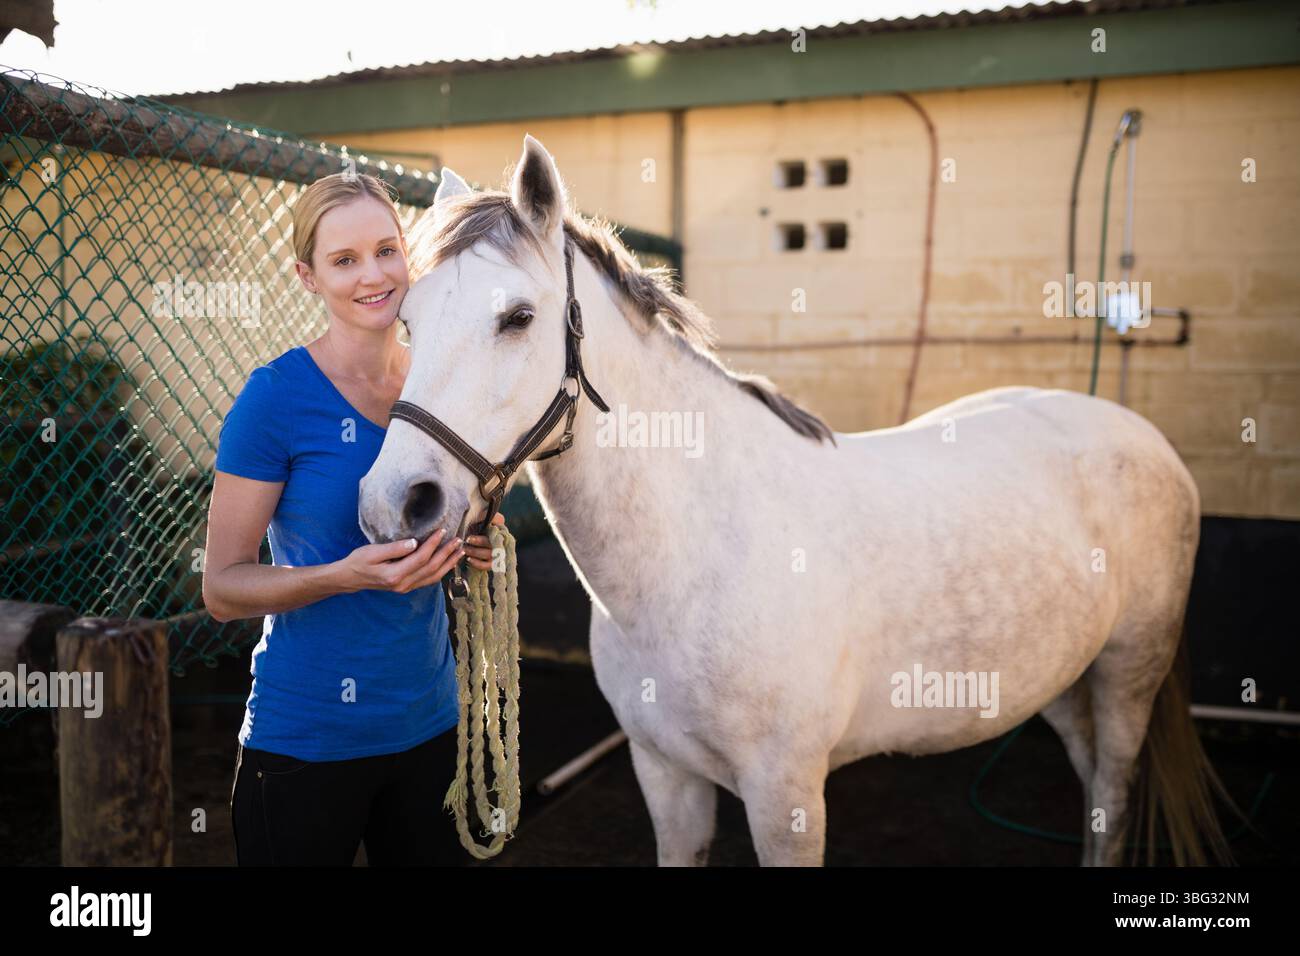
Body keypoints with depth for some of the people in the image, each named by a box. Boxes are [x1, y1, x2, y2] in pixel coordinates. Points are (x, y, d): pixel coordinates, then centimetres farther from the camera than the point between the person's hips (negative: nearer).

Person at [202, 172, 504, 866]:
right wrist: (346, 576, -28)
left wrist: (472, 547, -6)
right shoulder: (276, 396, -14)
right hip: (307, 740, -5)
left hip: (429, 723, 5)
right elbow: (221, 590, -12)